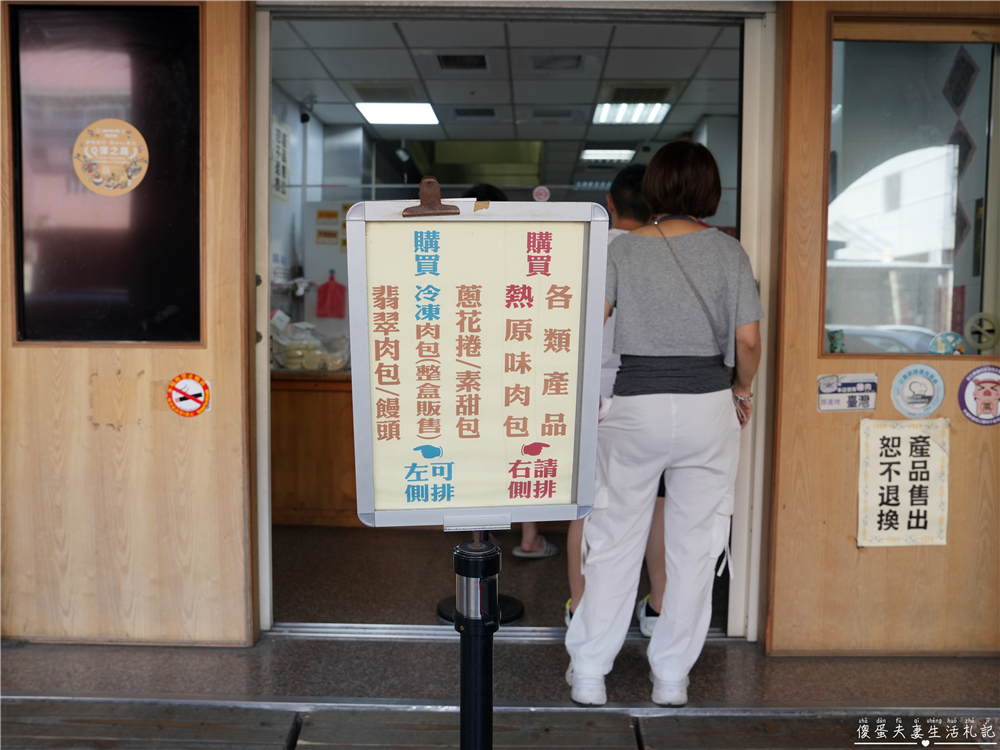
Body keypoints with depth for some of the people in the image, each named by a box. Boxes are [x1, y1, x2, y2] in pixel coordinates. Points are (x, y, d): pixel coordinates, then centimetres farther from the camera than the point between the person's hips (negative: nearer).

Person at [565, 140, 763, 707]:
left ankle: (589, 673, 18)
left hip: (634, 405, 0)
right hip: (708, 406, 0)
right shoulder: (728, 251, 1)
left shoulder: (623, 248, 0)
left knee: (614, 542, 10)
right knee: (693, 546, 11)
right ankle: (672, 677, 21)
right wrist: (743, 391, 15)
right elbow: (748, 339, -2)